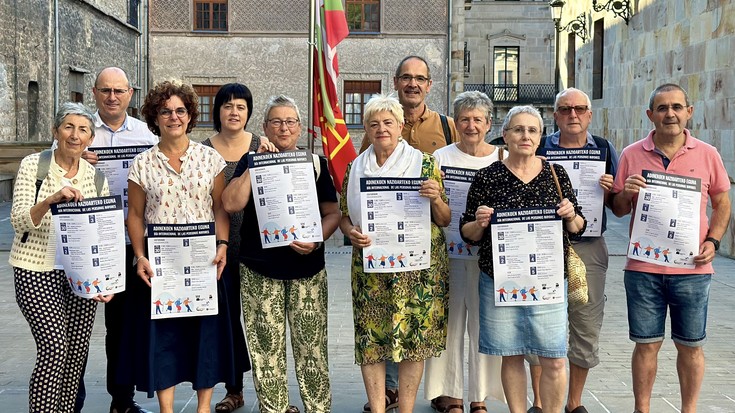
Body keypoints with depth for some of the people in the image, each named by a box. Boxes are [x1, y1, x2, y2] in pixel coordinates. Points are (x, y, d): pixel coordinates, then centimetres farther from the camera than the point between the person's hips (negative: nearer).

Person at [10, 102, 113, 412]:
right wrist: (51, 199, -29)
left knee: (78, 350, 5)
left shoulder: (96, 176, 4)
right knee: (54, 348, -13)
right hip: (37, 272, -3)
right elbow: (19, 221, -11)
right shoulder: (33, 165, -4)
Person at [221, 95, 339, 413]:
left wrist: (317, 240, -12)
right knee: (266, 346, 3)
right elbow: (231, 204, -11)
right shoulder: (251, 162, 5)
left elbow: (333, 212, 6)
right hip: (259, 270, 0)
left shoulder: (315, 163, 7)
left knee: (312, 344, 1)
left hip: (307, 268, 1)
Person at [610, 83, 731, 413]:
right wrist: (626, 194, -13)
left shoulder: (707, 155, 3)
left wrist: (713, 241, -3)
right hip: (643, 268, 0)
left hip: (692, 269, 0)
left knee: (691, 346, 10)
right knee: (646, 344, 8)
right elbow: (618, 210, 9)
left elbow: (722, 203, 12)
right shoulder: (631, 155, 2)